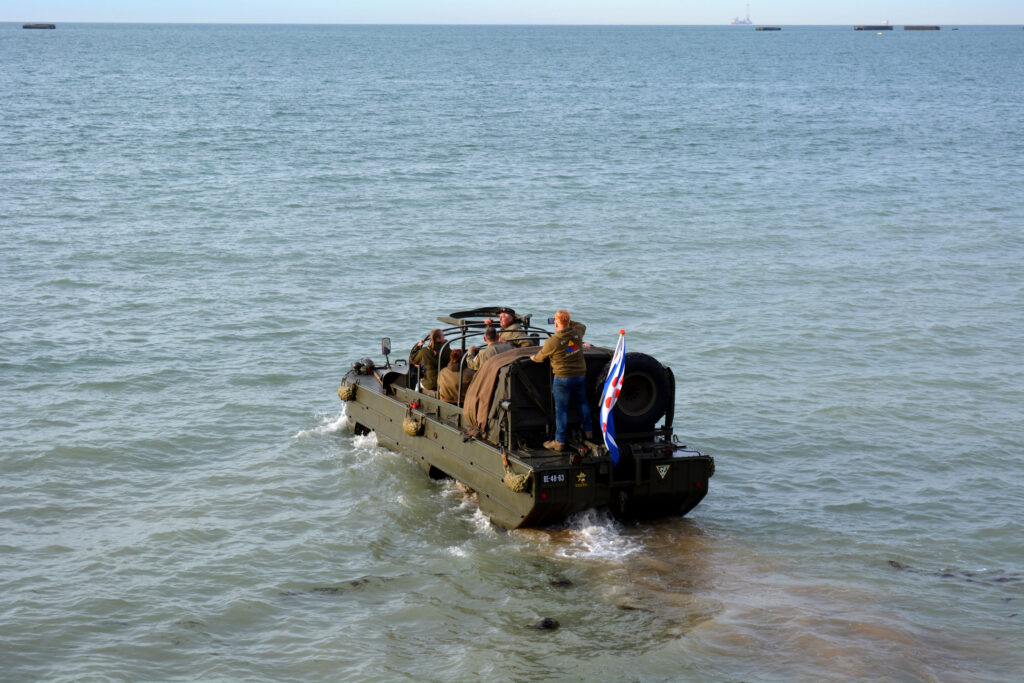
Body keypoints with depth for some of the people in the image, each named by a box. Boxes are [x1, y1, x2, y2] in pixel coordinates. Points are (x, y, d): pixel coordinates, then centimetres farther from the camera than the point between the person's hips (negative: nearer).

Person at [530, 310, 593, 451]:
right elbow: (582, 326, 21)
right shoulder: (577, 333, -5)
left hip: (562, 377, -5)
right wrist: (569, 322, 22)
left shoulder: (552, 341, -19)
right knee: (582, 402, 25)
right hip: (580, 375, 5)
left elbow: (541, 357, -3)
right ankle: (588, 431, 36)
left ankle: (559, 441, 6)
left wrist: (534, 357, 18)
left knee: (561, 409, 2)